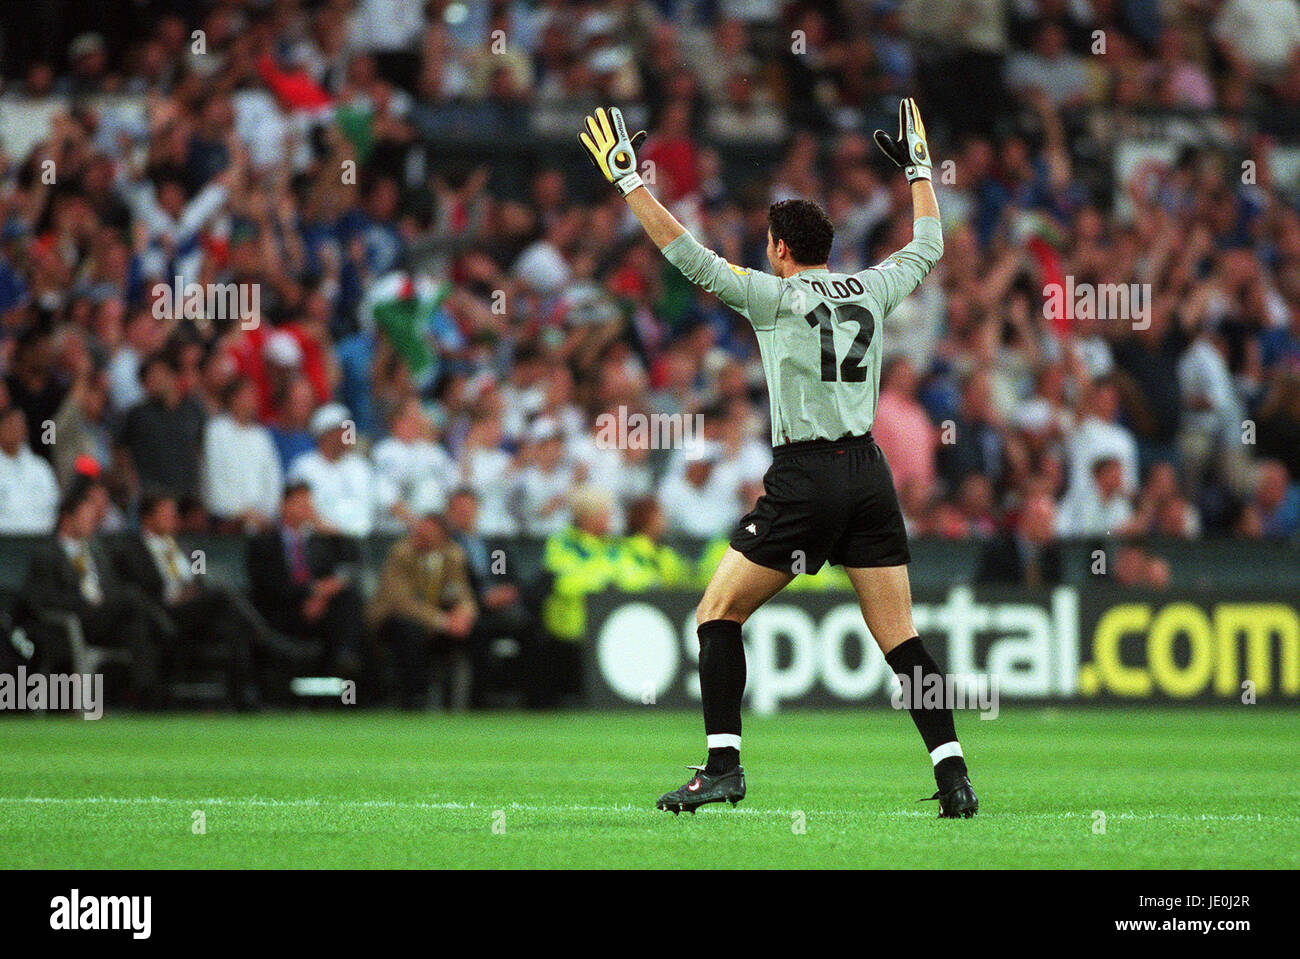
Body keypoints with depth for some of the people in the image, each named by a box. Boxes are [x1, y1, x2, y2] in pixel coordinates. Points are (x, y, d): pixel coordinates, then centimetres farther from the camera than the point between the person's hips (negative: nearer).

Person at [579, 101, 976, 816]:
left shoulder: (773, 296, -3)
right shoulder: (872, 290, 10)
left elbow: (687, 255, -5)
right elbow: (928, 246, 29)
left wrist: (627, 178, 0)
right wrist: (918, 168, 41)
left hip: (803, 479, -5)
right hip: (870, 475, 5)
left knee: (718, 612, 6)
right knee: (901, 638, 4)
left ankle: (723, 765, -3)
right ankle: (953, 776, -6)